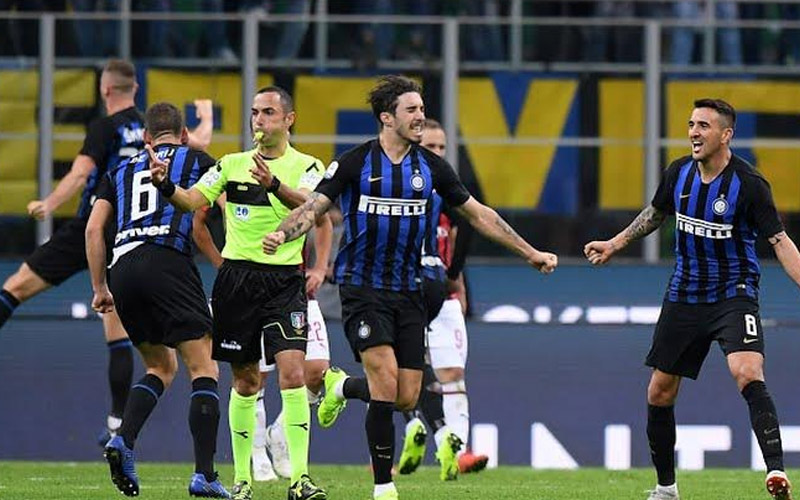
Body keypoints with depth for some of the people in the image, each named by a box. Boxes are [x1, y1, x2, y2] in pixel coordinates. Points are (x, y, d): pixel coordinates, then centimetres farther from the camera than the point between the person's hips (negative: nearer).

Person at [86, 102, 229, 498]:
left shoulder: (121, 171, 25)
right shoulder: (198, 161, 17)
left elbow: (94, 229, 17)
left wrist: (100, 287, 22)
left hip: (122, 271, 5)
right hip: (168, 261, -5)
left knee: (160, 366, 21)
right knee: (203, 369, -2)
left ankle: (124, 440, -2)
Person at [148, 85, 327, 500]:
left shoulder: (305, 166, 2)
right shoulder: (232, 164, 11)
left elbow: (309, 203, -19)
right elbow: (193, 201, 1)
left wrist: (275, 185, -38)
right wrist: (167, 186, -21)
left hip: (284, 280, -2)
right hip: (236, 276, 2)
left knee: (292, 373, -15)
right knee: (246, 382, 6)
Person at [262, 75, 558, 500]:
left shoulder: (430, 166, 6)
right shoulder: (355, 163, -5)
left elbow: (477, 214, 14)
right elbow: (314, 207, -9)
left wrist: (530, 253, 15)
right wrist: (282, 234, -30)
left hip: (407, 291, 4)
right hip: (361, 287, -4)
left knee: (407, 398, -3)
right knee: (386, 380, -18)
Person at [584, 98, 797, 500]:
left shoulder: (748, 183, -16)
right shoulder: (679, 173, 0)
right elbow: (655, 213, 21)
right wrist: (615, 244, 25)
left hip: (733, 296, -6)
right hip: (684, 297, 6)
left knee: (748, 376, -29)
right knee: (659, 393, 8)